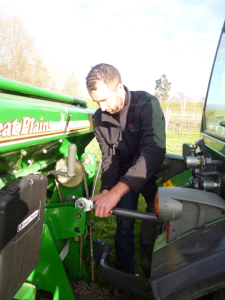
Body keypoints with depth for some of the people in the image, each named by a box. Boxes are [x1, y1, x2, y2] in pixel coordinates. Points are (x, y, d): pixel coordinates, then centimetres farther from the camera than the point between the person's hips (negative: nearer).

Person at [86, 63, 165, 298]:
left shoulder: (147, 104, -28)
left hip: (151, 171, -2)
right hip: (124, 173, 3)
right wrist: (106, 190, -26)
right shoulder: (99, 118, -12)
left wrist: (116, 192, -49)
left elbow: (154, 151, -41)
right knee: (124, 225, 2)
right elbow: (109, 159, -8)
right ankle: (125, 276, 25)